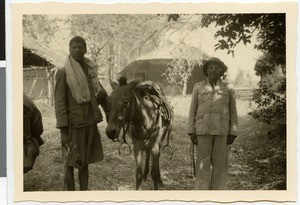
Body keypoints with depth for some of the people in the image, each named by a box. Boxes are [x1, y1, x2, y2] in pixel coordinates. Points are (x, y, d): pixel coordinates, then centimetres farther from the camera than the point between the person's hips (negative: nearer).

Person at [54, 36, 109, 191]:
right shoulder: (63, 73, -8)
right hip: (73, 125, -5)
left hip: (90, 124, 5)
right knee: (70, 164, 0)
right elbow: (59, 103, -11)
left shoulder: (91, 70, 7)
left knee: (85, 163, 13)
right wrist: (63, 131, -15)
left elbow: (101, 94, 18)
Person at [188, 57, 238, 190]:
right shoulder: (198, 87, 5)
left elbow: (233, 112, 5)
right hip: (203, 129, 0)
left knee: (220, 162, 0)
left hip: (222, 129, 0)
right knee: (203, 163, -1)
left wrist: (233, 133, -1)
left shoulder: (228, 88, 4)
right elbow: (193, 110, 6)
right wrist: (191, 132, -1)